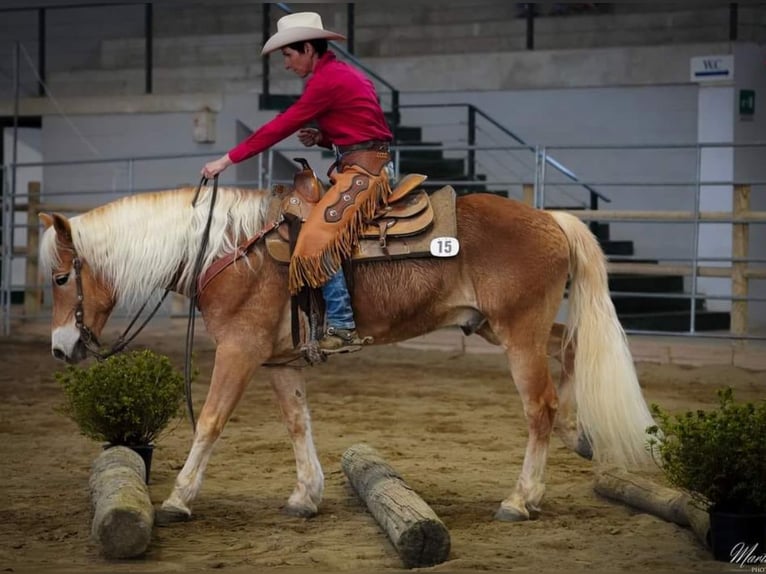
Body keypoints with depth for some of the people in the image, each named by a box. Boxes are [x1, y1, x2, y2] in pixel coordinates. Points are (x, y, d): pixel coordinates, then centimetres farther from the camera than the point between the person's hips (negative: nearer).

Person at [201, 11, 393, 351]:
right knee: (301, 218, 15)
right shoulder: (342, 73, 16)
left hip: (363, 171, -11)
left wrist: (228, 160, -11)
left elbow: (281, 127, -15)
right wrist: (320, 137, 4)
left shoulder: (327, 80, -15)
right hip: (361, 166, 11)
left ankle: (342, 327, -18)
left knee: (318, 237, -19)